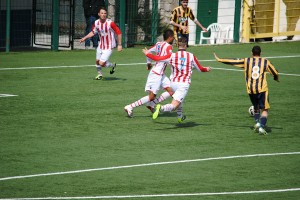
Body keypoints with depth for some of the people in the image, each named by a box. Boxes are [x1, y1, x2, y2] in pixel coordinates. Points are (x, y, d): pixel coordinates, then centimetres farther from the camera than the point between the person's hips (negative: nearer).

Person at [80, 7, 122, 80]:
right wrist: (84, 38, 9)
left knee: (102, 63, -12)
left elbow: (119, 33, -15)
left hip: (108, 47, -6)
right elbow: (93, 32, 15)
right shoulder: (96, 23, -5)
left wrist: (119, 45, -16)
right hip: (101, 45, 6)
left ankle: (112, 65, 19)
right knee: (97, 61, 15)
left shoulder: (110, 23, -22)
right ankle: (99, 74, 43)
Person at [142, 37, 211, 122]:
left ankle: (180, 116, 48)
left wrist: (147, 54, 20)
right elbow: (200, 69, 12)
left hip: (173, 83, 3)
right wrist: (206, 69, 35)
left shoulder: (172, 56, -2)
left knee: (179, 99, 35)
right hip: (184, 83, -3)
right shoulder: (191, 56, -1)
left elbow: (156, 58, 0)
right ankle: (161, 108, -39)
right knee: (174, 105, -10)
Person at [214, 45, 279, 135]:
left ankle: (257, 122, 3)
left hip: (250, 90, 2)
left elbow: (232, 61, 6)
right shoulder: (265, 62, 3)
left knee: (256, 108, 22)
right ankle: (262, 127, -15)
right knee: (265, 109, 2)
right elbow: (275, 73, 12)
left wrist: (219, 60, 17)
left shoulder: (246, 61, 4)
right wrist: (276, 78, 35)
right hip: (262, 89, -2)